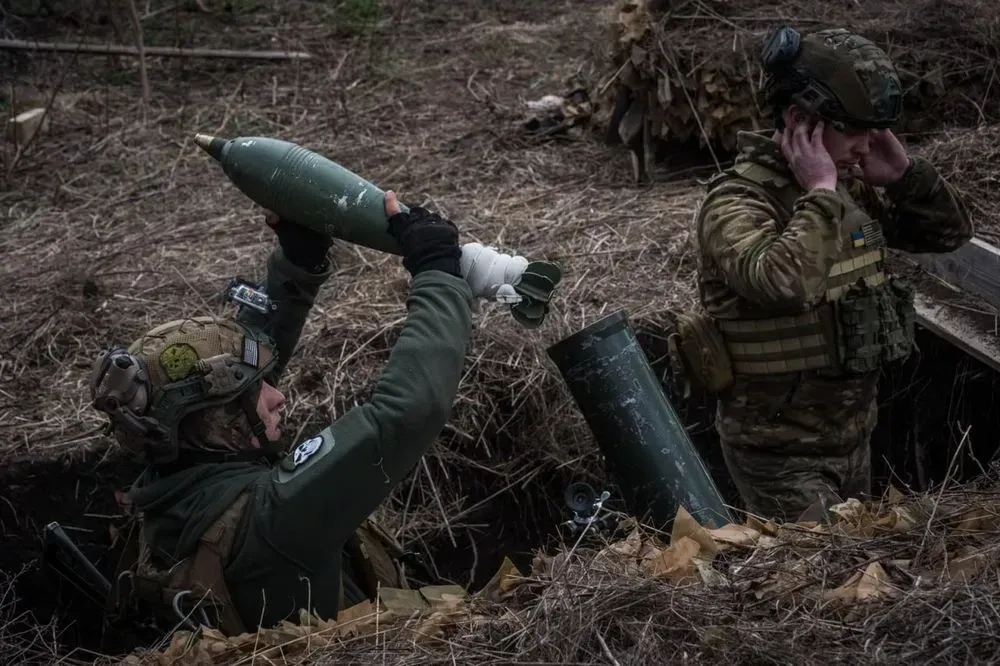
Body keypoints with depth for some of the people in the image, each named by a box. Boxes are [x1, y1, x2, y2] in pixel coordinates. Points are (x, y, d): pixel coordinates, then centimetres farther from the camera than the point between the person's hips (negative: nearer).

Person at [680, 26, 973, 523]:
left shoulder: (851, 190, 3)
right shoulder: (737, 200, -21)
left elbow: (950, 232, 11)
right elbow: (783, 283, -41)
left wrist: (902, 173, -6)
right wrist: (820, 193, -28)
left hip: (853, 434, 8)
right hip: (780, 451, -8)